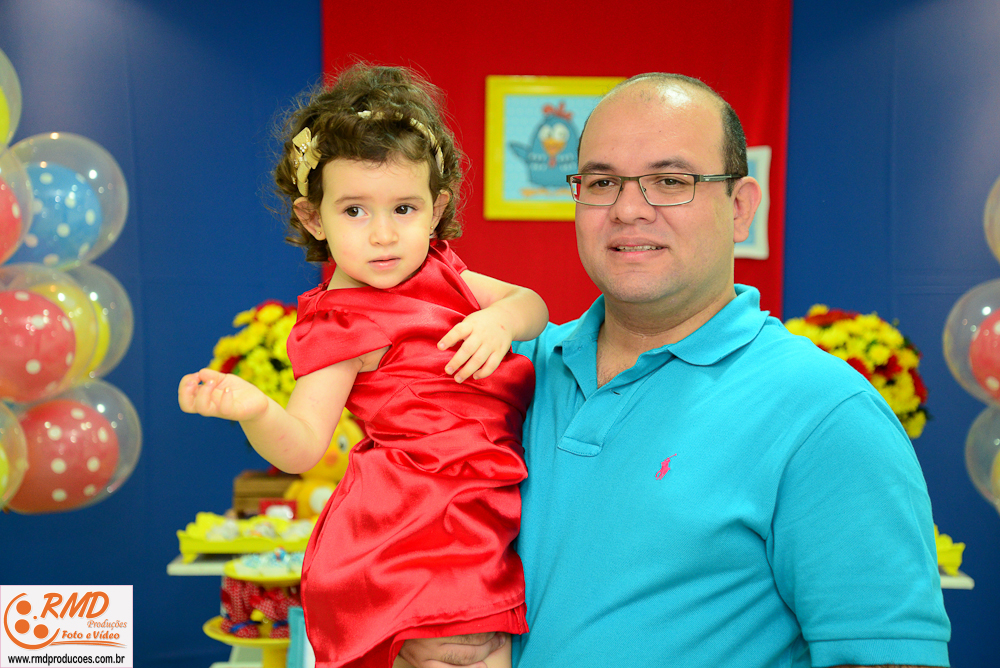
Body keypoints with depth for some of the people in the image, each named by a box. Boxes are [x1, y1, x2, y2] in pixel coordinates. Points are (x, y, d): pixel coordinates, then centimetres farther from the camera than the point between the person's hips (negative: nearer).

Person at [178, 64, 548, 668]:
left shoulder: (438, 271, 12)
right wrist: (254, 411, -36)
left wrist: (503, 317, -10)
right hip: (419, 521, -8)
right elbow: (302, 448, -15)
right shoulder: (340, 324, -11)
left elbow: (533, 304, 13)